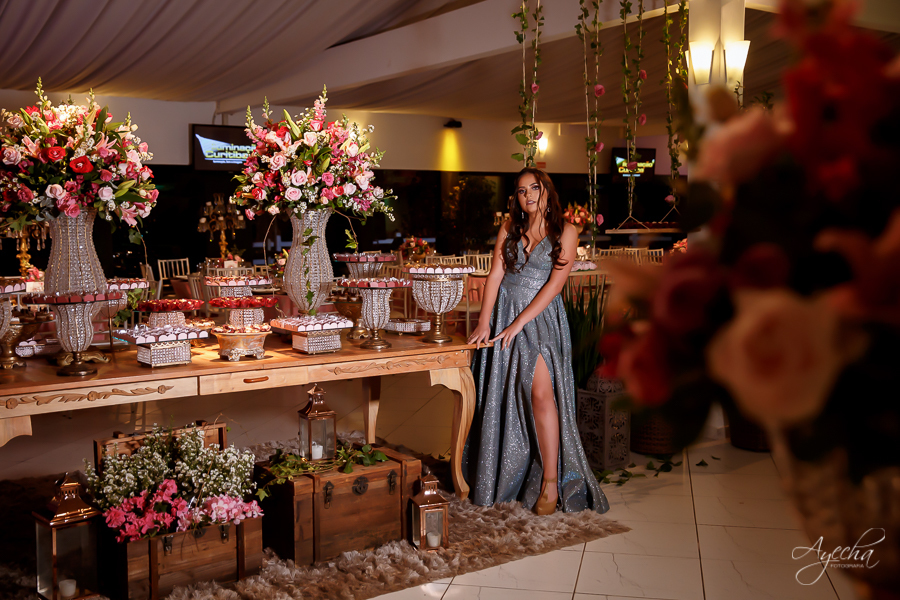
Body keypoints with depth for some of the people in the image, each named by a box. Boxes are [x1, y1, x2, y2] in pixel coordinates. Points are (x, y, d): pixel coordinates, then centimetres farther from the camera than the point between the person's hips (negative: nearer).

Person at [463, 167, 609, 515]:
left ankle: (550, 482, -12)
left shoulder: (565, 232, 0)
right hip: (503, 314, 4)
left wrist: (519, 323, -14)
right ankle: (502, 478, 18)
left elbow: (554, 284, -8)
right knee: (503, 397, 5)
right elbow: (495, 276, 3)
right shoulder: (509, 229, 10)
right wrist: (484, 323, -8)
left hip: (541, 317, -4)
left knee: (541, 393, -18)